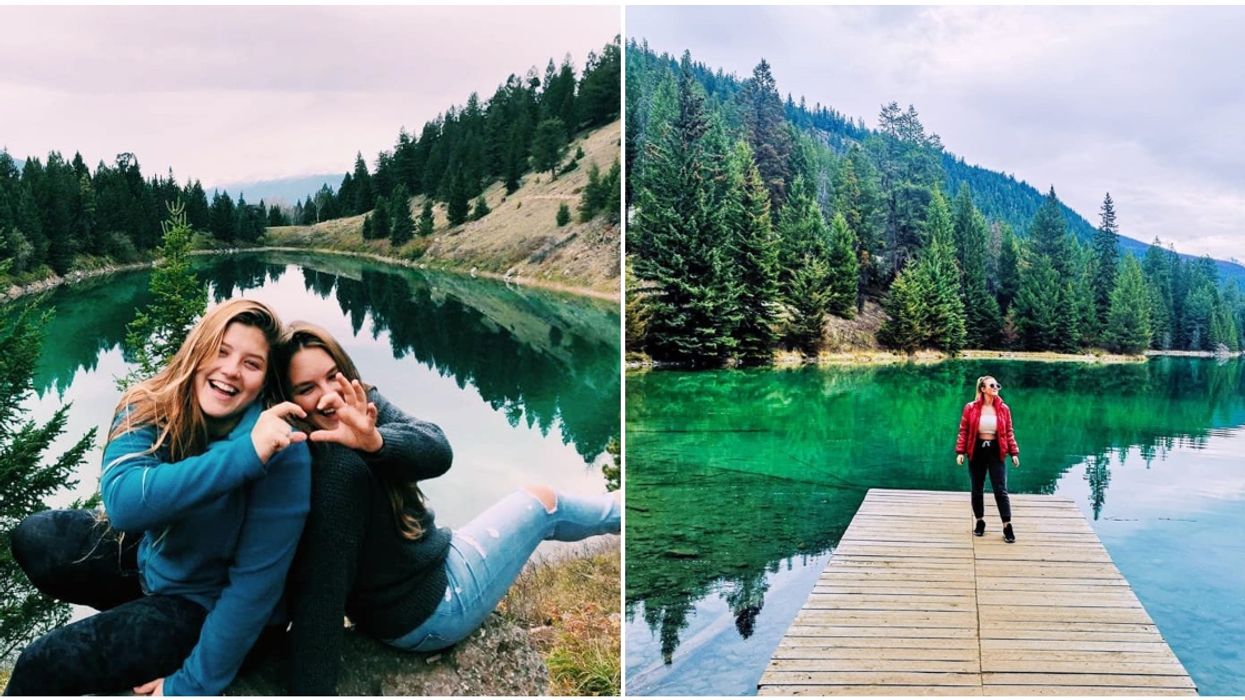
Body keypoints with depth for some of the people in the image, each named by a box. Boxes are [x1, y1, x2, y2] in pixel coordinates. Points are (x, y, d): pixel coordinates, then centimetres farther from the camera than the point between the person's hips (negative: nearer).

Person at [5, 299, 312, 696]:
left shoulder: (281, 452, -29)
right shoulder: (149, 409, -16)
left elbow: (258, 580, -26)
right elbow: (122, 503, -35)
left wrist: (191, 686, -22)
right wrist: (243, 454, -44)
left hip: (206, 602, -5)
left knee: (41, 668, -13)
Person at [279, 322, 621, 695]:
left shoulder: (363, 403, -8)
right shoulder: (334, 470, -34)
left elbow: (437, 451, -21)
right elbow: (321, 591, -35)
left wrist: (376, 440, -41)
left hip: (430, 564, 7)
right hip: (427, 613, -7)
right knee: (542, 501, 8)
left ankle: (616, 510, 53)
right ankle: (619, 511, 40)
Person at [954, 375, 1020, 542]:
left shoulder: (1003, 409, 0)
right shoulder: (970, 408, -5)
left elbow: (1009, 432, 5)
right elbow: (963, 431, -2)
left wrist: (1014, 453, 0)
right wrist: (960, 451, -8)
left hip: (996, 451, 0)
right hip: (977, 450, 0)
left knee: (1001, 490, -4)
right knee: (977, 489, 10)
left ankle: (1007, 526, -2)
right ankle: (980, 522, 25)